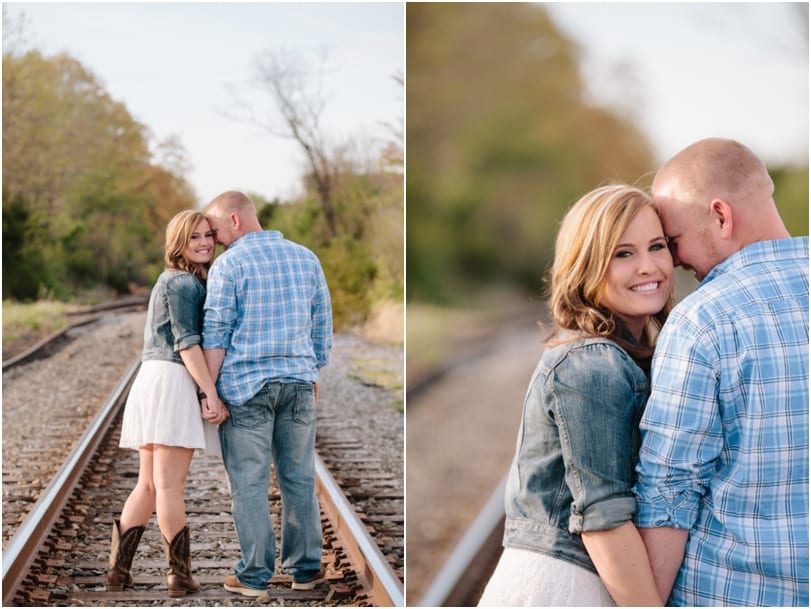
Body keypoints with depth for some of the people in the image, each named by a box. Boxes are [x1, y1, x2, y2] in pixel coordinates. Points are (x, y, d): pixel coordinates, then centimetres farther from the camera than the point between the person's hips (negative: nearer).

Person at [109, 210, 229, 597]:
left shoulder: (172, 281, 23)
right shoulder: (184, 282, -7)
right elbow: (187, 343, -15)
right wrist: (212, 394, -17)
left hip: (152, 381, 10)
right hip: (174, 382, -10)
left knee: (148, 485, 11)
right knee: (169, 485, -6)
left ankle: (118, 569, 10)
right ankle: (179, 575, -1)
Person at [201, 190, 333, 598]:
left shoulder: (229, 264, -6)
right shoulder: (306, 258, 10)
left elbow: (216, 334, -9)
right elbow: (322, 326, 14)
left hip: (246, 385, -4)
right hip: (299, 381, 4)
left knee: (249, 483, 2)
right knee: (299, 479, 11)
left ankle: (255, 576, 5)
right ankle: (305, 569, 17)